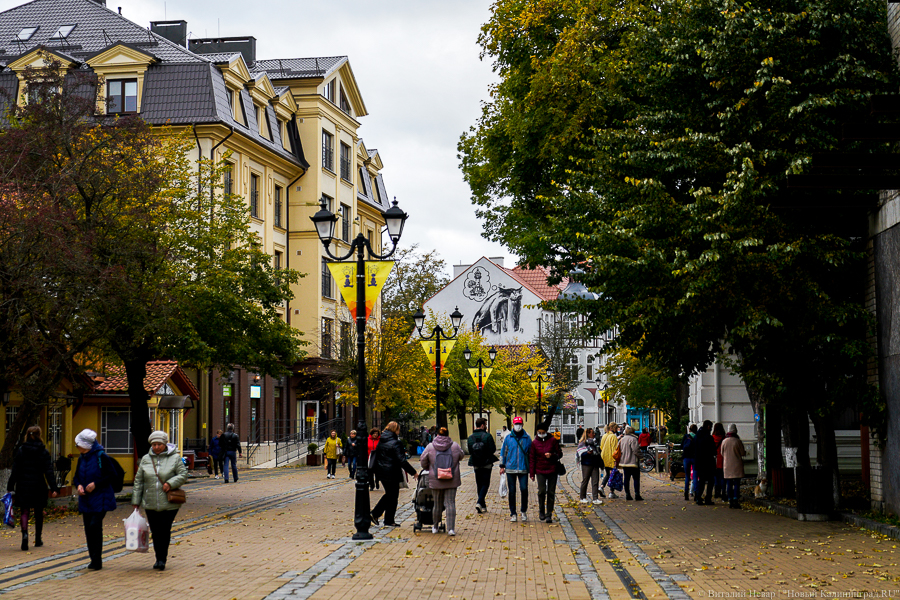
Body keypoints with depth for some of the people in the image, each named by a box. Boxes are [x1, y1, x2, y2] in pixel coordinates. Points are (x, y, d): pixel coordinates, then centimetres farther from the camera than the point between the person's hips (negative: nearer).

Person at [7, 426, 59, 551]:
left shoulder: (21, 451, -3)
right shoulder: (43, 452, -4)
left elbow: (15, 470, -3)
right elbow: (49, 472, -7)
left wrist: (10, 487, 2)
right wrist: (54, 488, -7)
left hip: (23, 486, 0)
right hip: (39, 487, 0)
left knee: (24, 512, 2)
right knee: (39, 512, 14)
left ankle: (25, 533, -25)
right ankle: (38, 540, 21)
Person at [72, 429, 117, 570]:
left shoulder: (101, 457, -10)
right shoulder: (82, 458, 11)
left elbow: (111, 476, -9)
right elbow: (76, 476, 19)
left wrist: (96, 484, -18)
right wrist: (78, 485, -3)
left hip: (100, 500, -7)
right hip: (85, 499, 7)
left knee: (95, 526, -14)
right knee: (88, 528, 6)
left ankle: (97, 561, -10)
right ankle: (94, 559, 14)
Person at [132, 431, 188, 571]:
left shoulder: (175, 458, 1)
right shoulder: (146, 459, 9)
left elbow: (183, 475, -2)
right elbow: (138, 481, 11)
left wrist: (170, 483, -19)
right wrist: (136, 501, 8)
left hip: (169, 505, -3)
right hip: (150, 504, 3)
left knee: (165, 531, -4)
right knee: (155, 532, 6)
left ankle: (162, 559, 6)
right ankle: (159, 559, 18)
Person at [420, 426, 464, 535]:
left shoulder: (430, 447, 0)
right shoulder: (455, 446, 0)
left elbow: (423, 462, 7)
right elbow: (461, 456, 18)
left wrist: (428, 469, 27)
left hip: (435, 480, 1)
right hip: (452, 481, 0)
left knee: (437, 504, 12)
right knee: (450, 503, 0)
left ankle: (435, 527, 25)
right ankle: (451, 528, -6)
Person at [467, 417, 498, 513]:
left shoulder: (470, 437, 0)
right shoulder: (487, 436, -13)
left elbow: (470, 451, 5)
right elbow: (493, 449, -14)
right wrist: (494, 445, 6)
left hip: (476, 465, 4)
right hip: (487, 464, -4)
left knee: (479, 484, 13)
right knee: (485, 484, 3)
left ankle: (482, 505, 17)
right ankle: (479, 502, -16)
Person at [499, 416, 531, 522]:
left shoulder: (527, 438, 5)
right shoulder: (508, 438, 5)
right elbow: (503, 452, 11)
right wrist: (502, 466, 6)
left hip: (523, 469, -1)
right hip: (510, 469, 1)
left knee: (524, 489, -10)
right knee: (512, 491, 3)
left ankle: (524, 511, 9)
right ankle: (513, 513, 12)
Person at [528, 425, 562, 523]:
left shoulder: (553, 440, 2)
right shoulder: (534, 443, 4)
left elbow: (559, 454, 7)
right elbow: (532, 459, 7)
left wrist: (552, 455, -14)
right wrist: (532, 473, 3)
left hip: (552, 470, 0)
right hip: (540, 471, 0)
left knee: (551, 493, 1)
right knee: (541, 491, -9)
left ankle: (549, 515, 8)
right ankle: (541, 511, 12)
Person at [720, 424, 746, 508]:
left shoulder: (724, 441, 1)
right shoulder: (738, 441, -11)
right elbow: (742, 453, -5)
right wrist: (745, 452, 18)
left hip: (727, 465, 3)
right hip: (737, 465, -3)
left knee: (729, 484, 7)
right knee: (737, 483, 0)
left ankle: (730, 501, 5)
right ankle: (736, 500, -6)